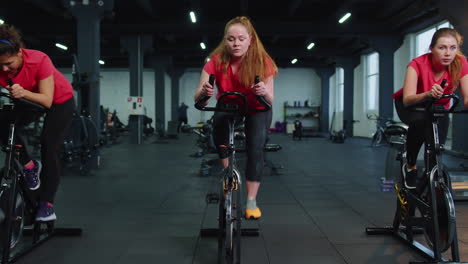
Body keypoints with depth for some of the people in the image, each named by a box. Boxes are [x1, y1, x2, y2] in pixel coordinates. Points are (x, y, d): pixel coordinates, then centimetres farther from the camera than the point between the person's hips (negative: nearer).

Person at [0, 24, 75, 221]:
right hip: (28, 100, 4)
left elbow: (47, 101, -34)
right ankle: (29, 165, 2)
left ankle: (47, 204, -3)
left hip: (60, 101, -4)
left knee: (49, 149, -13)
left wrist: (23, 93, -51)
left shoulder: (39, 60, -35)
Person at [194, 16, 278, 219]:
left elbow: (270, 101, -25)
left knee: (255, 149, -21)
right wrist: (203, 92, -51)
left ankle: (251, 201, -9)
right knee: (218, 129, -31)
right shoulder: (217, 60, -24)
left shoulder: (262, 62, -25)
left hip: (256, 109, 0)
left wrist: (265, 92, -48)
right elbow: (198, 99, -28)